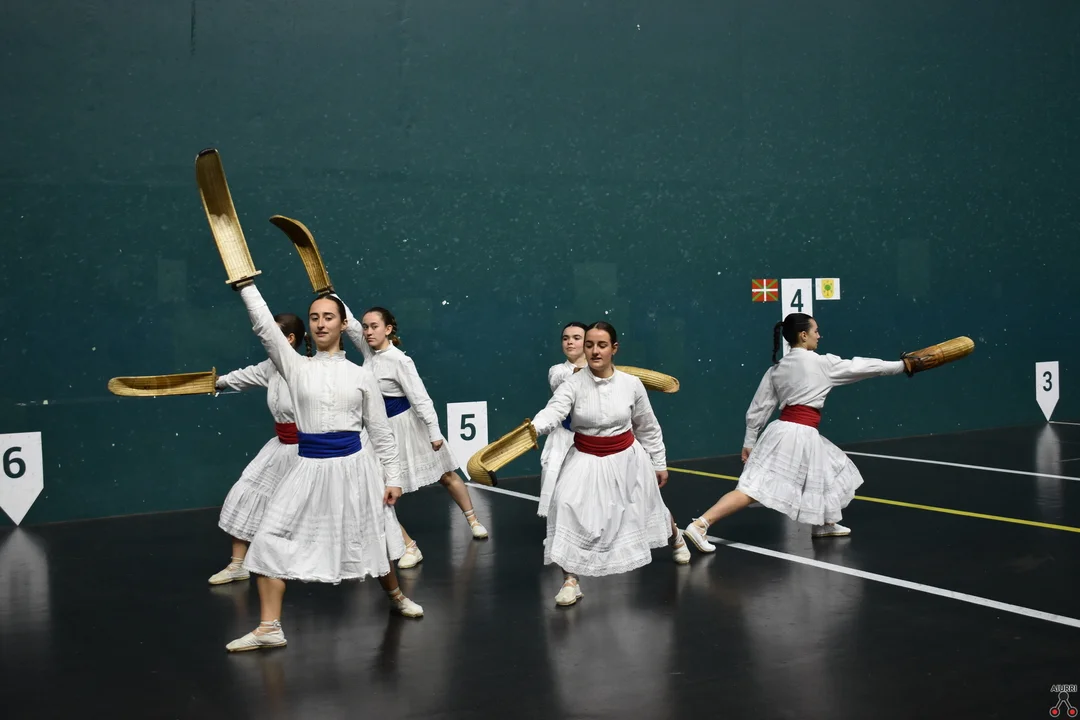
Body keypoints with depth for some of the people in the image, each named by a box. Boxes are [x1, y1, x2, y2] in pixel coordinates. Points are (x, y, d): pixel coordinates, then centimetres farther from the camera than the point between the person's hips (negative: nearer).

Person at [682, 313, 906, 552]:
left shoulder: (776, 369, 14)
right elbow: (859, 366, 6)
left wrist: (749, 442, 20)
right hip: (799, 435, -8)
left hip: (783, 431, 8)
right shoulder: (821, 363, -3)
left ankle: (825, 524, 39)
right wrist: (899, 365, 18)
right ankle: (699, 525, -20)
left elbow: (759, 408, 13)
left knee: (833, 470, 27)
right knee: (753, 488, -11)